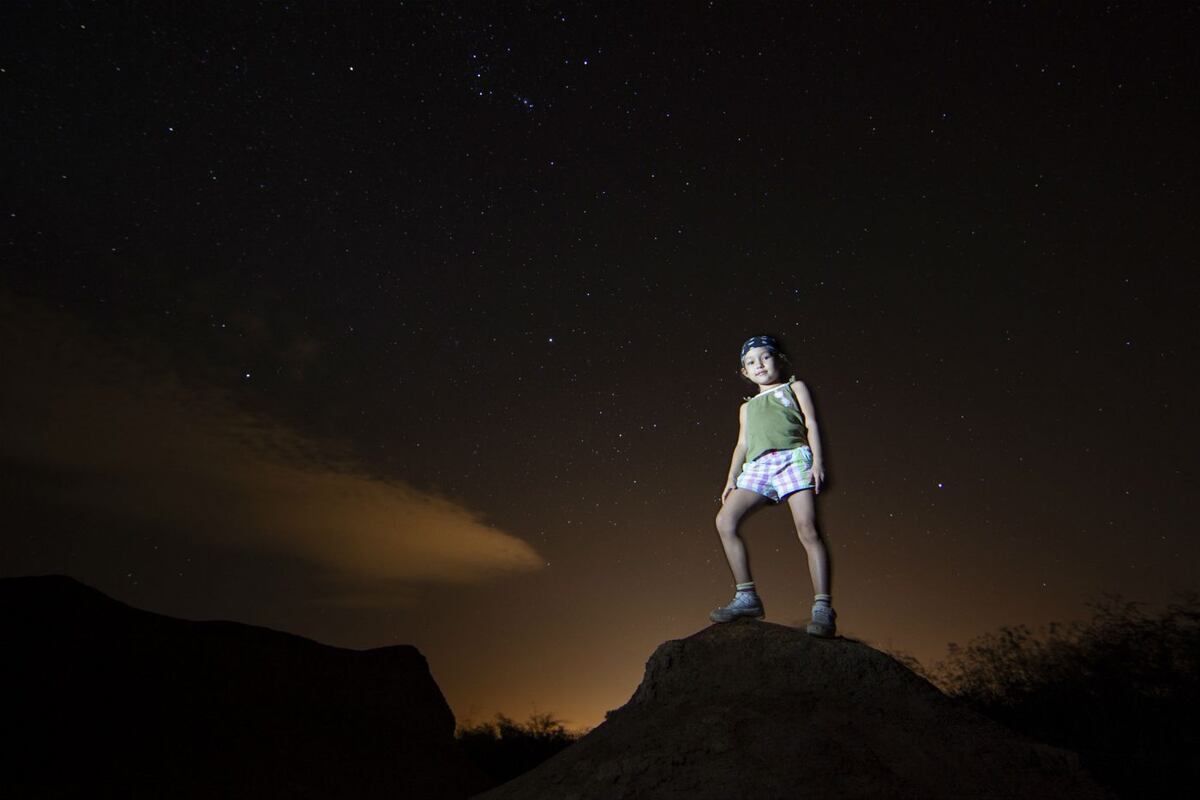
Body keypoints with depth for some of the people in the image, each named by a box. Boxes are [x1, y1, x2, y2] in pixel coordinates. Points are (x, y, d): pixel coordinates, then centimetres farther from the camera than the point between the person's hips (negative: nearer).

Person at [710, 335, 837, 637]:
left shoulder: (794, 387, 21)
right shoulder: (748, 406, 32)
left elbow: (811, 424, 9)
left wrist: (817, 460, -6)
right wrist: (731, 478, 10)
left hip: (792, 457, -4)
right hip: (757, 466, 4)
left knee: (807, 529, -18)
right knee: (725, 520, -13)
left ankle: (822, 607, -17)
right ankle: (746, 598, -9)